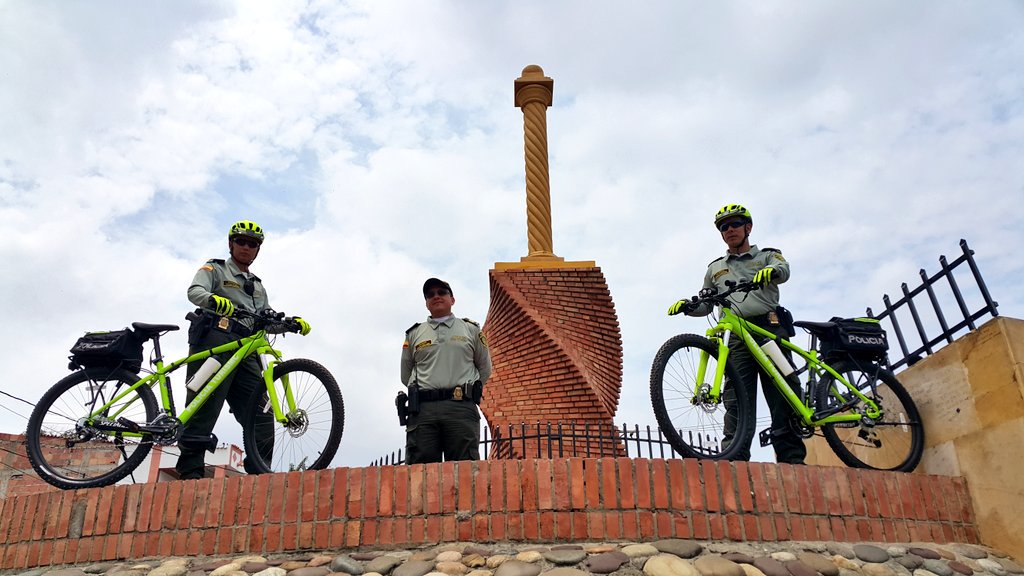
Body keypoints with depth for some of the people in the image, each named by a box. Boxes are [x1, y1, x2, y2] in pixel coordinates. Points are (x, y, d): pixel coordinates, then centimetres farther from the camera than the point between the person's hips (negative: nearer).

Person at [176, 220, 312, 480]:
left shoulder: (257, 285, 33)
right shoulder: (215, 269, 15)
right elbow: (195, 291, -5)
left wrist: (293, 322, 4)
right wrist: (214, 300, -29)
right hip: (216, 339, -6)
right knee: (205, 406, -13)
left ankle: (259, 471, -2)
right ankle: (190, 472, -12)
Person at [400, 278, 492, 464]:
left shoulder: (471, 330, 16)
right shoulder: (414, 334, 18)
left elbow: (484, 369, 22)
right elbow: (406, 375, 23)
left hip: (461, 408, -1)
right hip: (422, 410, 1)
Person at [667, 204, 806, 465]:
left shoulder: (767, 256, 21)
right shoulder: (715, 268, 29)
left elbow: (784, 269, -4)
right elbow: (706, 305, 29)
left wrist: (771, 270, -29)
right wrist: (687, 305, 6)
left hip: (771, 328, -2)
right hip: (738, 337, 2)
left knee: (783, 395, -9)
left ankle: (792, 459, -10)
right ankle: (735, 457, -16)